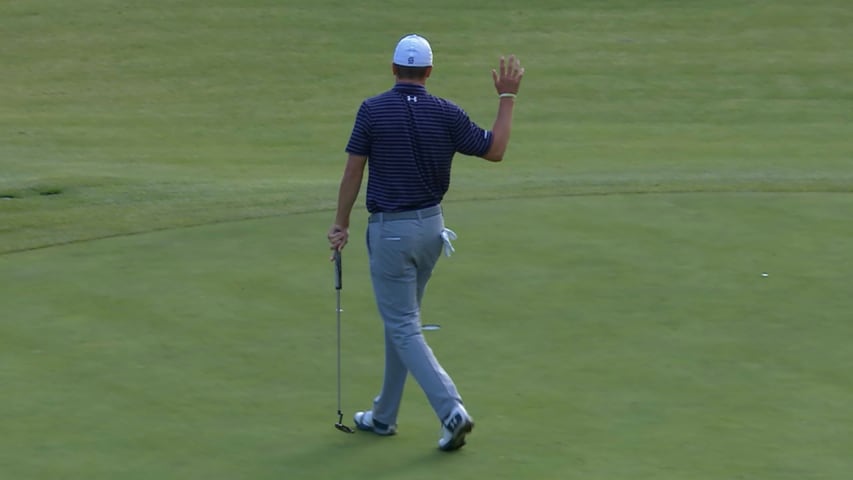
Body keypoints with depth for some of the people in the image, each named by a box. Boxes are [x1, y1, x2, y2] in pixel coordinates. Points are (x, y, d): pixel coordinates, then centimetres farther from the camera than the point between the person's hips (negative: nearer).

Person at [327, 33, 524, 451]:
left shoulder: (373, 110, -12)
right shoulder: (446, 113, -5)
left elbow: (353, 171, -8)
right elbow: (495, 150, 1)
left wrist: (341, 224, 2)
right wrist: (507, 96, 9)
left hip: (389, 229, -5)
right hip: (431, 227, 5)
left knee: (403, 327, -2)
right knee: (400, 319, 19)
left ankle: (452, 410, -17)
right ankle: (384, 416, 26)